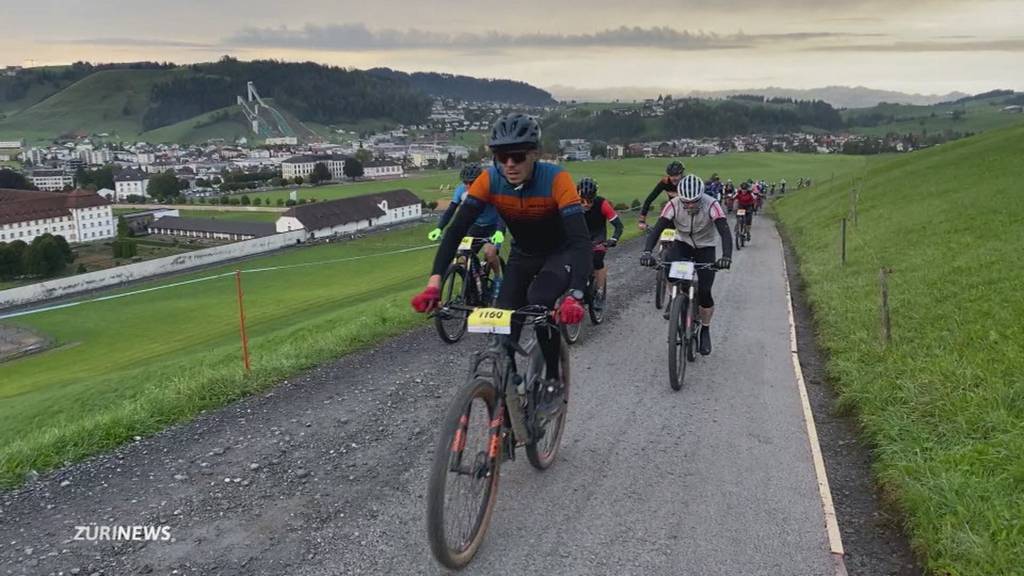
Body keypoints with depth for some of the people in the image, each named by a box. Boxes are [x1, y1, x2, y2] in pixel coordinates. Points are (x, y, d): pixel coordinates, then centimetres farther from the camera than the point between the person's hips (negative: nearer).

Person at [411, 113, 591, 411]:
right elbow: (456, 230, -26)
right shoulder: (489, 180, -23)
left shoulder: (555, 179, -33)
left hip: (560, 254, -3)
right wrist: (434, 283, -40)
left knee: (539, 300, -33)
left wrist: (574, 295, -57)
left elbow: (581, 240, -41)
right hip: (522, 256, 4)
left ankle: (554, 379, -10)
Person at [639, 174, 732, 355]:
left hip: (705, 247, -1)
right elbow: (657, 229, -29)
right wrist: (647, 252, -47)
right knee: (669, 267, -33)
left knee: (704, 293, -10)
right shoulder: (673, 205, -24)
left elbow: (725, 233, -36)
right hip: (682, 243, 1)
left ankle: (705, 331, 14)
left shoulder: (712, 205, -28)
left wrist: (726, 256, -54)